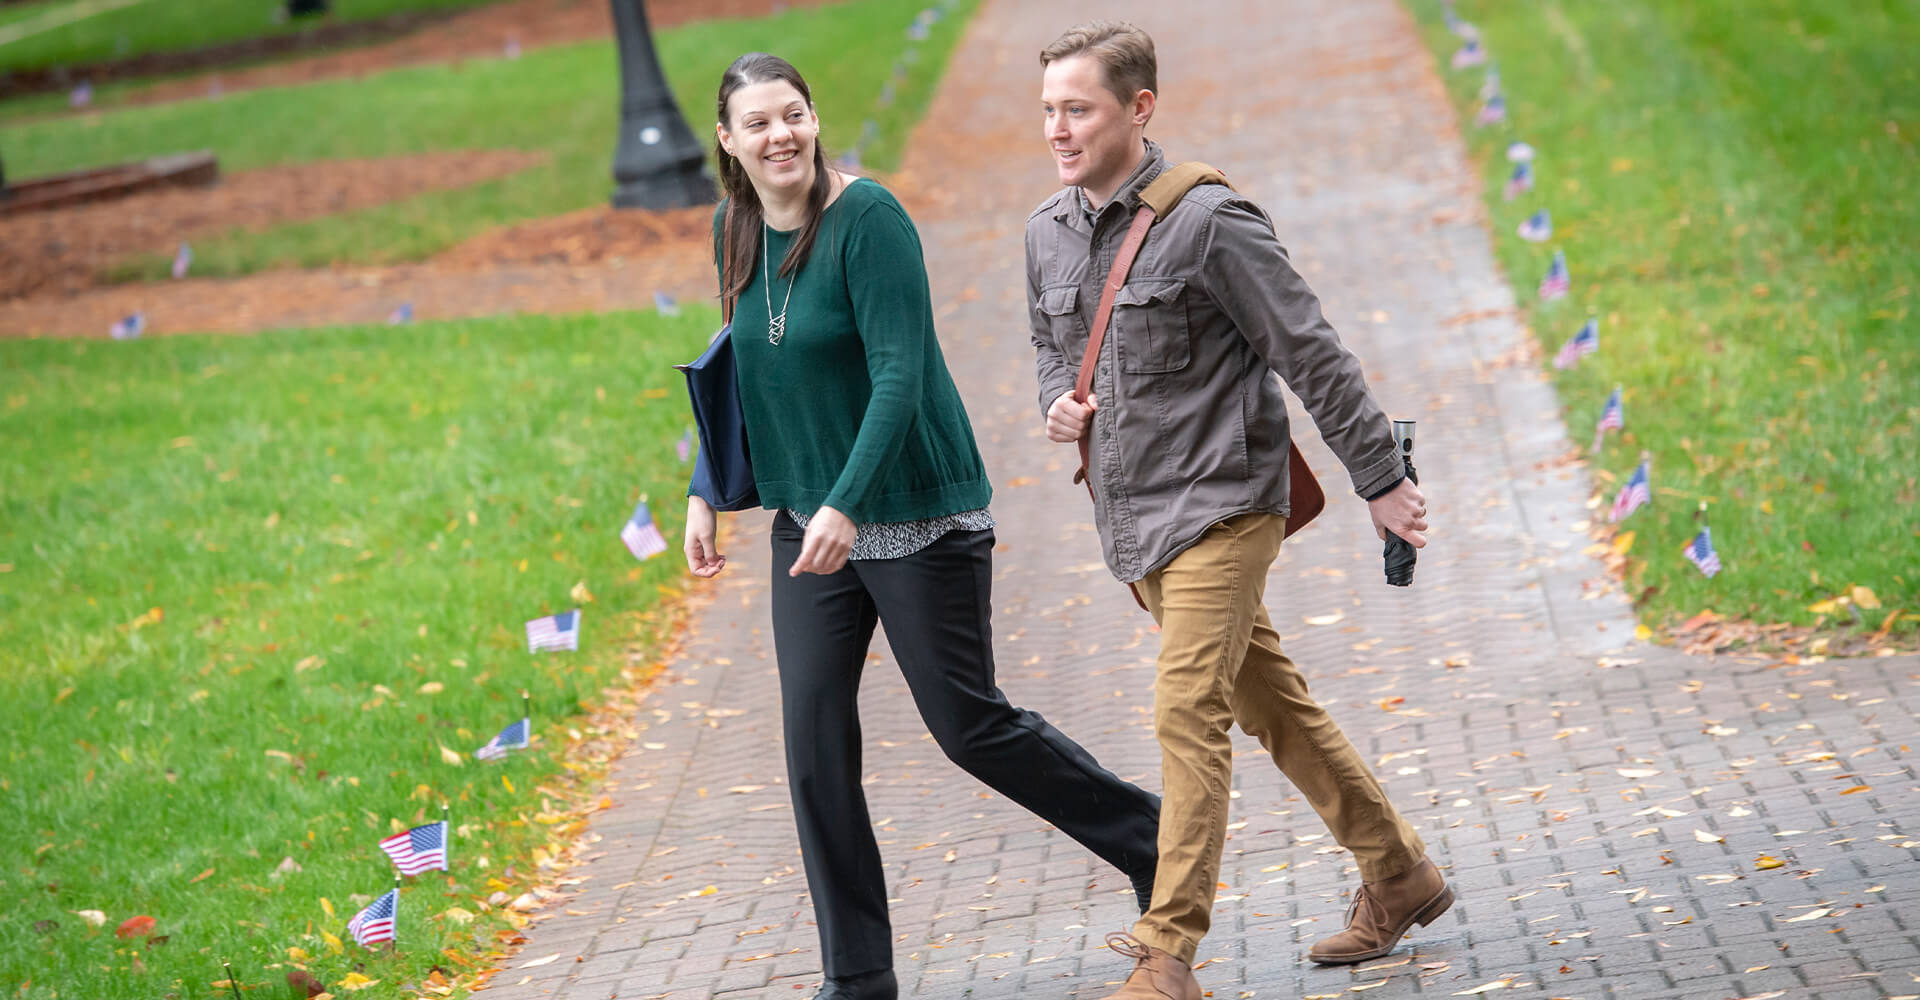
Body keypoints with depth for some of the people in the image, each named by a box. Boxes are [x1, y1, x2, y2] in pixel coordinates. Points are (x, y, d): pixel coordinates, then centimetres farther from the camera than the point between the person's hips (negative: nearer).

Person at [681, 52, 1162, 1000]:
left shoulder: (868, 217, -18)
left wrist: (847, 506, -32)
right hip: (806, 520, 6)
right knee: (813, 737, 0)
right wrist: (707, 492, 14)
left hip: (916, 516, -6)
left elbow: (899, 373, -24)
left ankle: (1154, 841, 23)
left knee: (970, 726, 1)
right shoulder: (734, 230, 4)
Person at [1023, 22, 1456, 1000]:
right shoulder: (1047, 232, 7)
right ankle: (1400, 877, 28)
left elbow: (1311, 355, -11)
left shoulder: (1208, 221, -15)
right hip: (1130, 518, 7)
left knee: (1187, 715, -13)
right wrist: (1058, 404, 1)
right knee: (1274, 707, 15)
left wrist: (1381, 479, -8)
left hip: (1218, 507, -7)